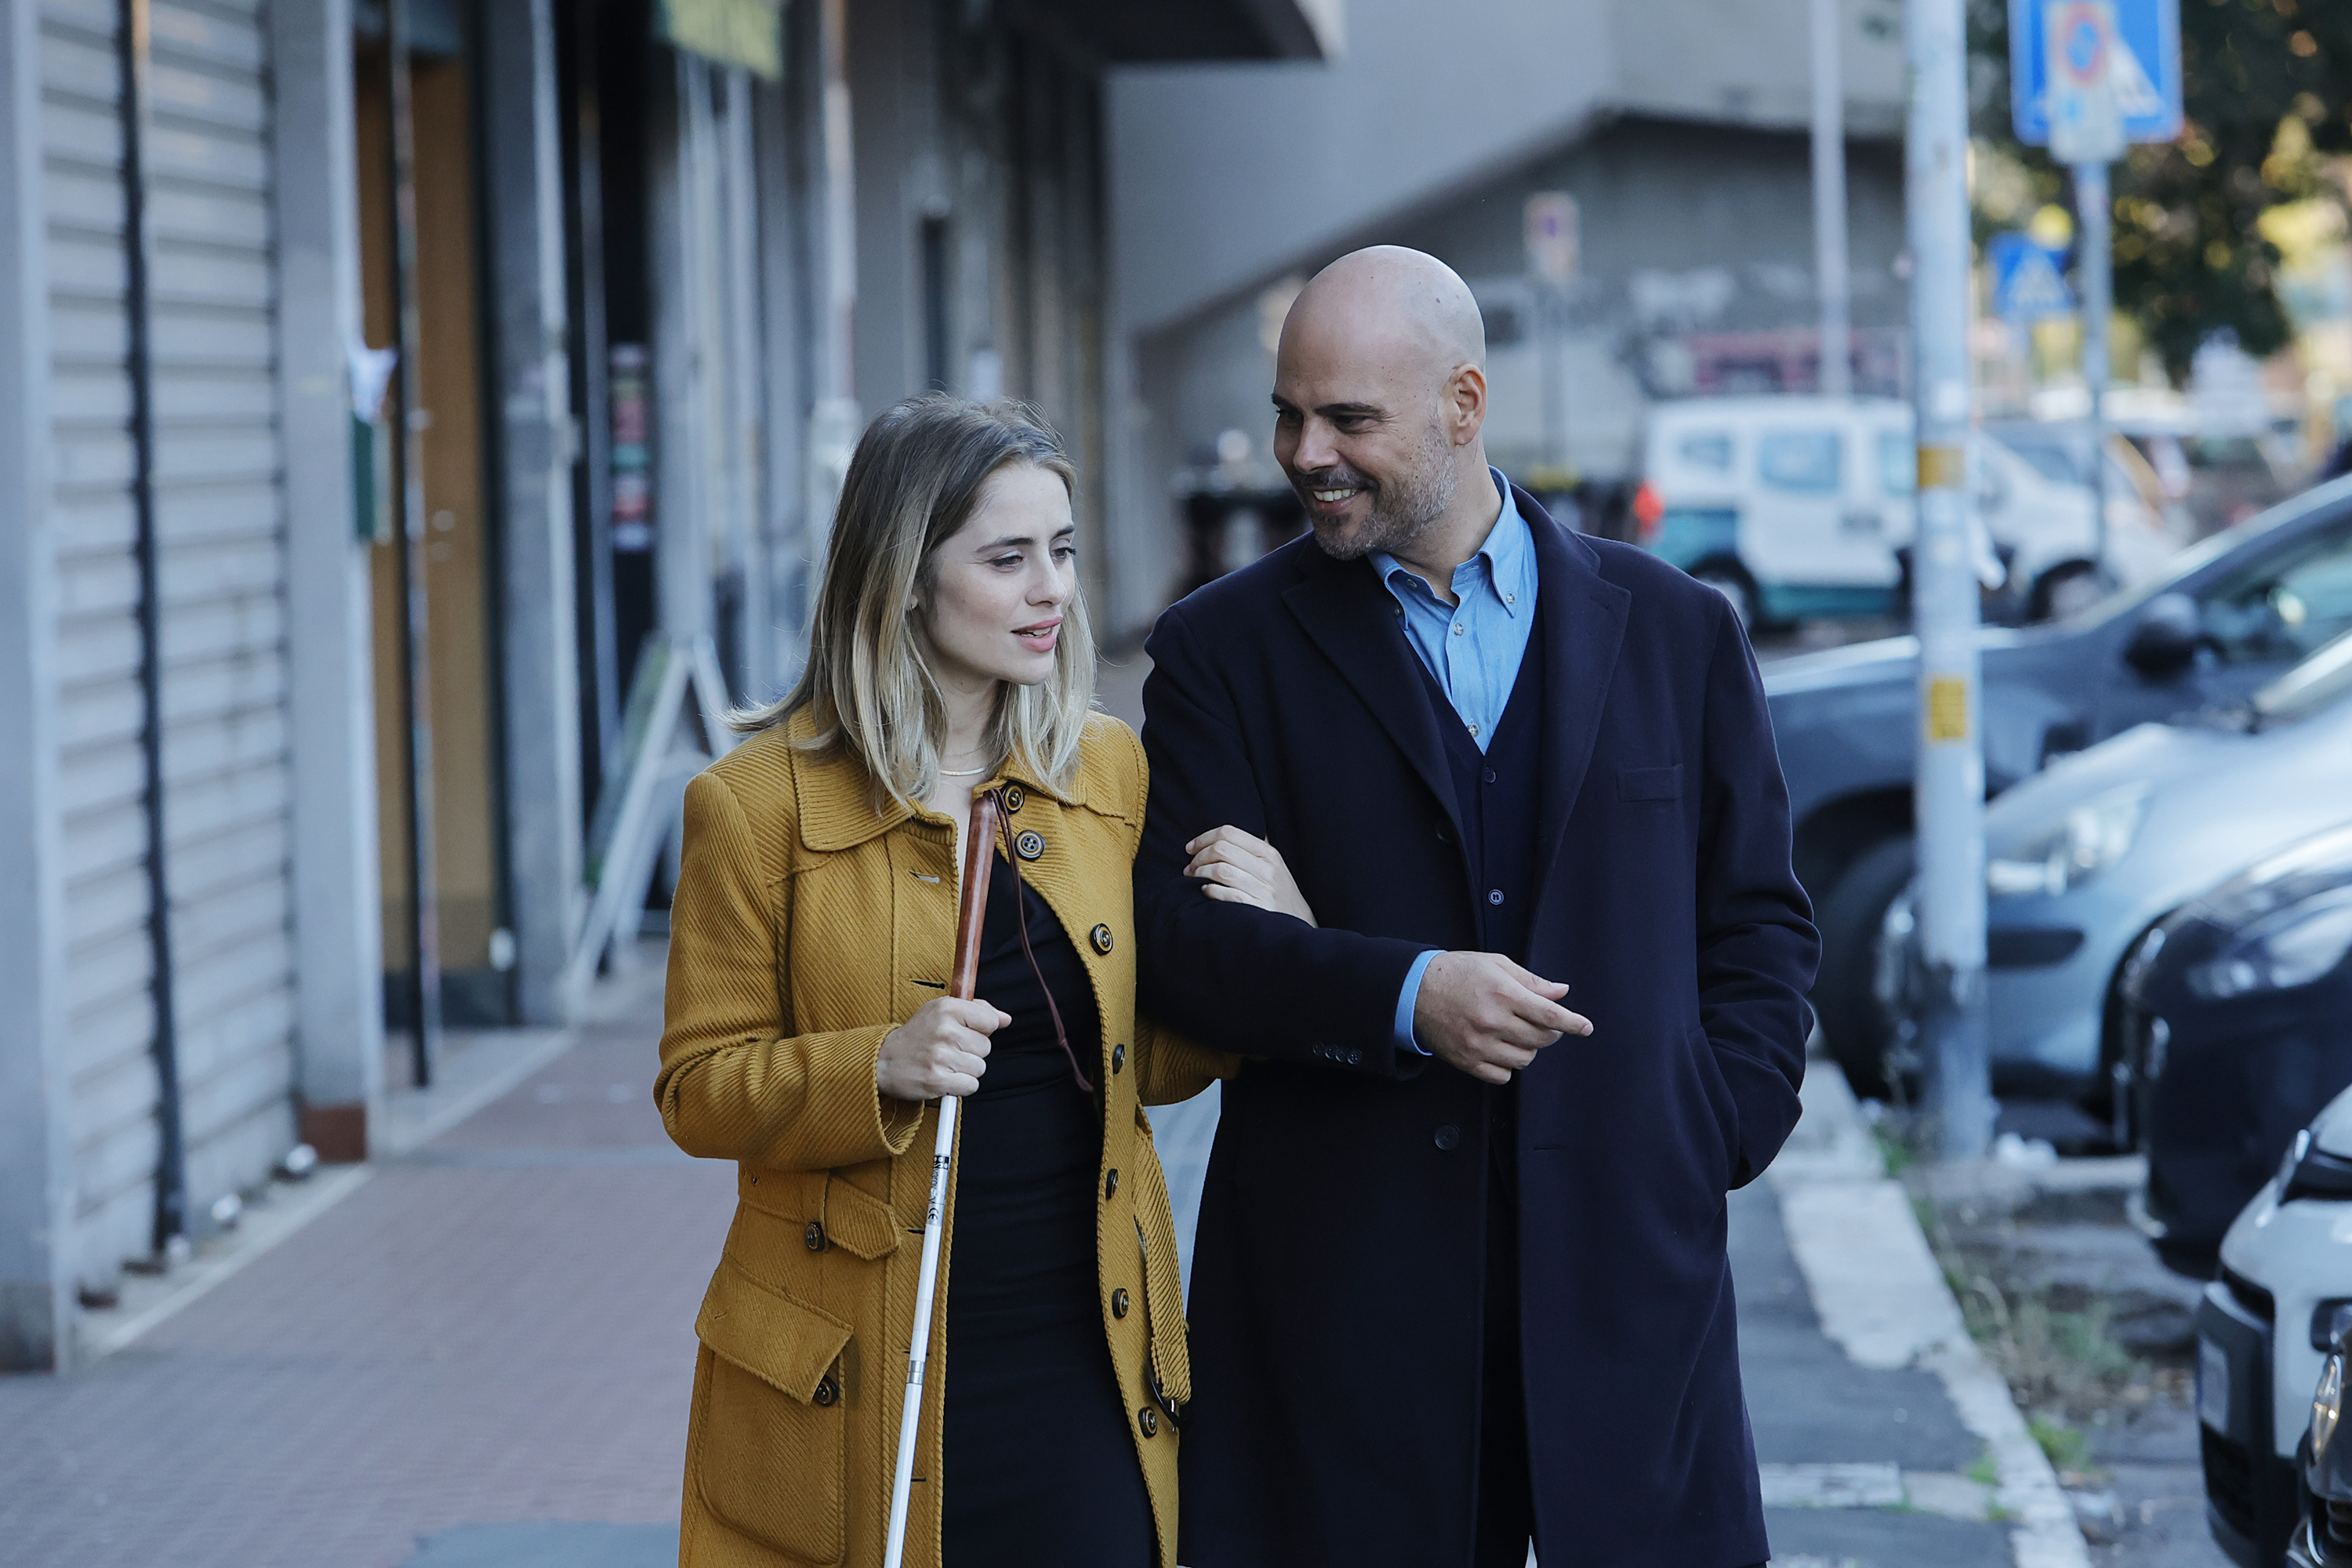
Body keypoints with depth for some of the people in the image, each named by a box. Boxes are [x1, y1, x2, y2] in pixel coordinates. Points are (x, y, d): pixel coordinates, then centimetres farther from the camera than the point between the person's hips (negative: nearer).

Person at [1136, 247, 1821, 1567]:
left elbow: (1760, 923, 14)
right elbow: (1177, 940, -3)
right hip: (1343, 1290, -1)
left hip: (1625, 1271, 1)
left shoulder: (1677, 632, 10)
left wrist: (1711, 1138, -1)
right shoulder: (1226, 650, 6)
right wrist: (1402, 996, -18)